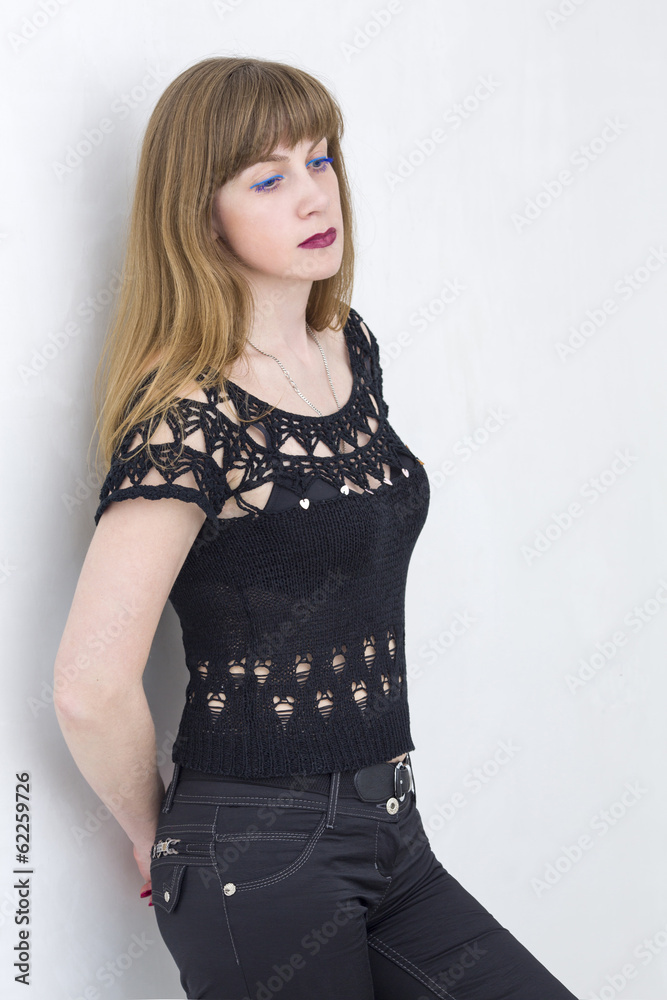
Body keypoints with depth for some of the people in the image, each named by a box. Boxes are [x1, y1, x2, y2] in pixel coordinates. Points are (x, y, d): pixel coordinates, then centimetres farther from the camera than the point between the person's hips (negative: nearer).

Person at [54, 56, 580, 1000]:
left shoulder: (353, 346, 6)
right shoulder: (190, 418, -18)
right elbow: (92, 688, -23)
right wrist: (156, 835, -6)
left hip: (387, 827, 7)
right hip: (257, 860, -7)